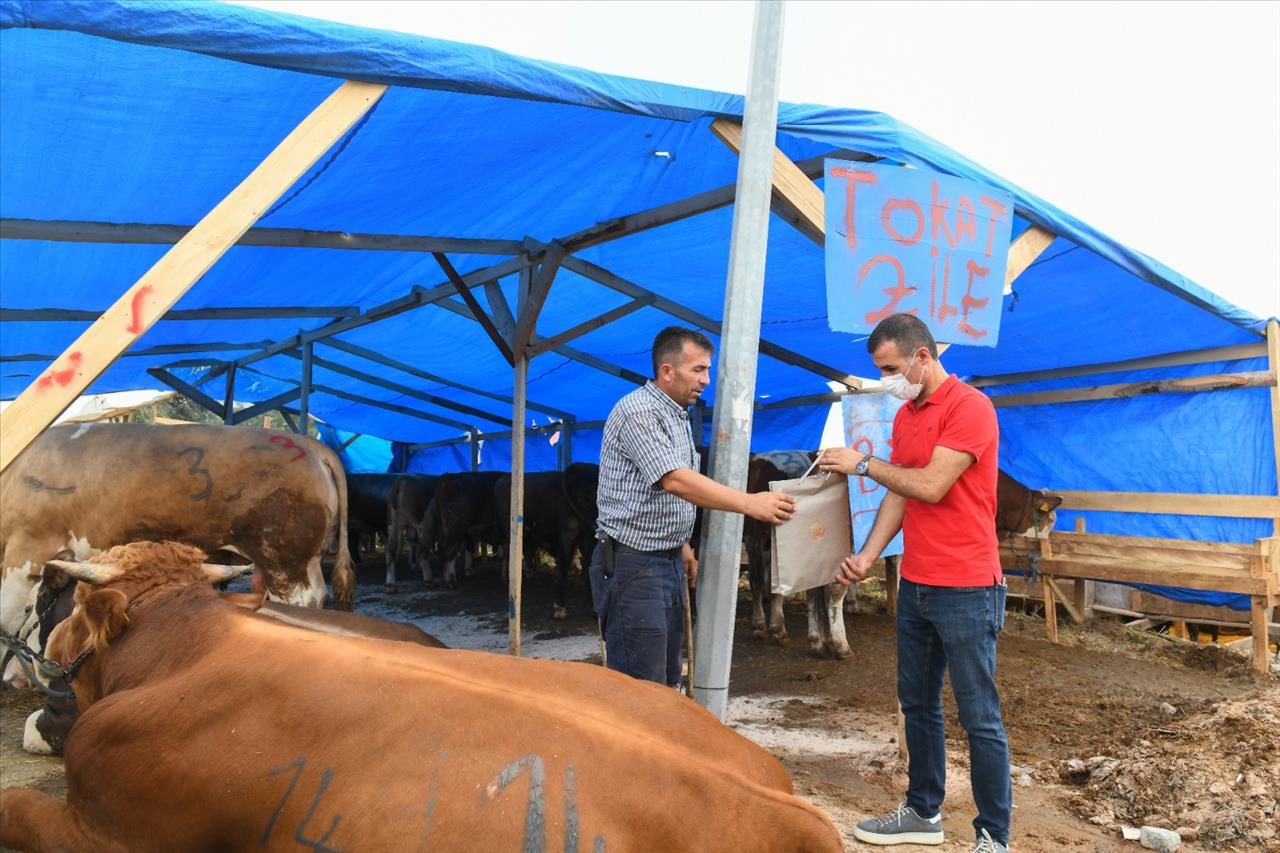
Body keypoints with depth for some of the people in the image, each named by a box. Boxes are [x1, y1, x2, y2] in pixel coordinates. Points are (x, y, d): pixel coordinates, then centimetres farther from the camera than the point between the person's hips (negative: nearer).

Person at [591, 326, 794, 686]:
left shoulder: (678, 416, 15)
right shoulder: (638, 411, -17)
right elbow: (674, 481, -29)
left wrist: (681, 544, 18)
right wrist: (749, 503, -34)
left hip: (669, 562, 10)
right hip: (632, 565, -10)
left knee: (666, 680, 14)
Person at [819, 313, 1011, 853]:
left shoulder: (969, 407, -13)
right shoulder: (905, 415, 12)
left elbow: (931, 485, -21)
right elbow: (899, 495, 10)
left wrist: (863, 463, -10)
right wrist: (866, 557, -1)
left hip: (965, 590, -8)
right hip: (914, 585, 9)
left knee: (979, 718, 1)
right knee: (918, 705, 17)